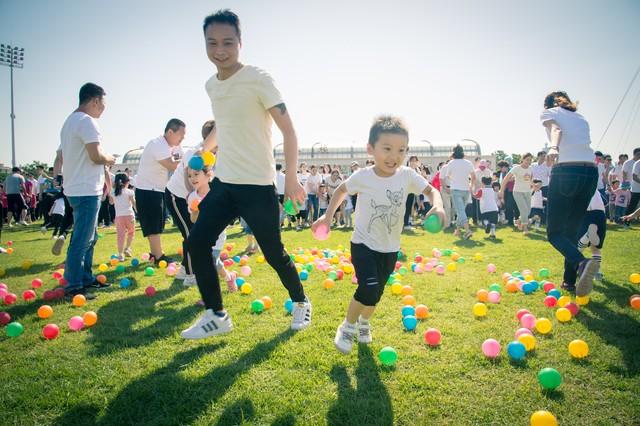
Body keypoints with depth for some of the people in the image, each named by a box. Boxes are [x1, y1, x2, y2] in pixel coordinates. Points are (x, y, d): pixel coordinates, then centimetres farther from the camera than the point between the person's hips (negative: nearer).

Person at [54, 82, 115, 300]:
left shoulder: (69, 122, 19)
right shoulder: (87, 121, -13)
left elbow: (60, 157, 22)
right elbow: (96, 156, -22)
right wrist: (111, 159, -2)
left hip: (76, 189, 10)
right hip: (86, 191, -10)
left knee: (89, 237, 17)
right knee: (81, 240, -6)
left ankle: (86, 278, 25)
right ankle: (73, 287, -1)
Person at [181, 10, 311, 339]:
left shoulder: (258, 79, -11)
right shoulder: (211, 85, 9)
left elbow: (287, 129, -12)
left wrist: (291, 177, -17)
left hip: (257, 185, -6)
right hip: (223, 182, 7)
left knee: (273, 252, 2)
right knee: (197, 242, -1)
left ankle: (301, 302, 29)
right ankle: (216, 315, 13)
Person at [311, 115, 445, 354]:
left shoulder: (408, 176, -12)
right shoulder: (362, 177, -15)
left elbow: (431, 190, -2)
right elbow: (342, 190, 4)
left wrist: (437, 205, -24)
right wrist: (328, 216, 0)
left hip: (390, 248, 3)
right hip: (363, 244, -3)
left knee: (377, 292, 14)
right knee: (369, 289, -19)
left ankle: (363, 322, 44)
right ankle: (347, 326, 7)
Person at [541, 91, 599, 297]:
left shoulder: (548, 112, 13)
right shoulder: (581, 118, 30)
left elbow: (556, 129, -9)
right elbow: (584, 143, 20)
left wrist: (554, 148, -28)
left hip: (566, 171, -5)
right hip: (591, 172, 6)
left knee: (555, 232, -2)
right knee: (572, 230, 17)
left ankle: (582, 263, -29)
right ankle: (570, 281, 18)